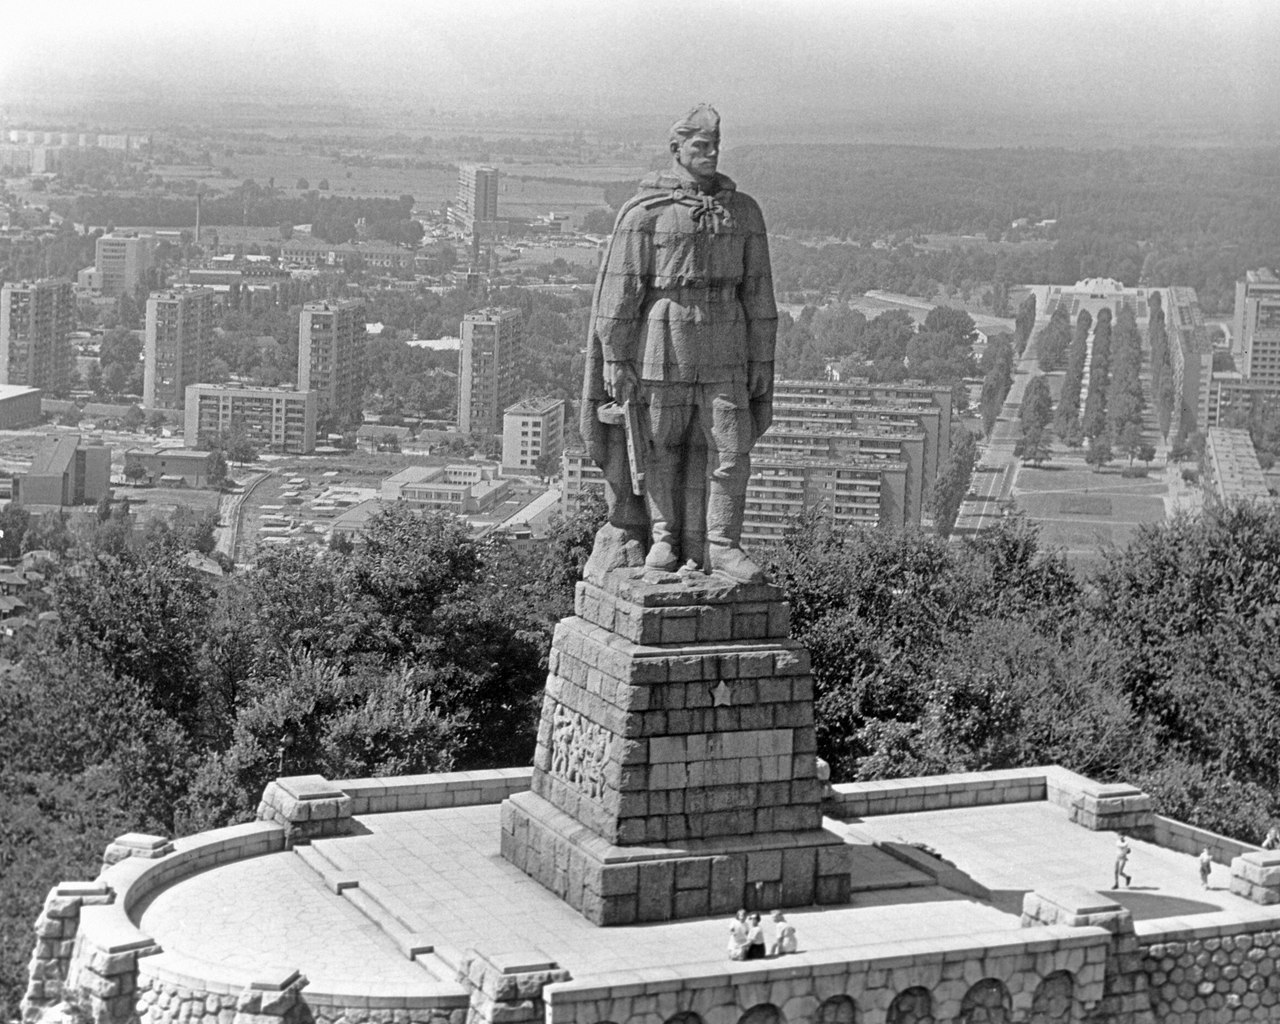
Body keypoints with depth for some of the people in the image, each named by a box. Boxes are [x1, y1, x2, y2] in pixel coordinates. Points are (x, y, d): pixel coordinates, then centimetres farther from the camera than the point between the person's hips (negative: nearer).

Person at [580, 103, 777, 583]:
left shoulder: (743, 211, 7)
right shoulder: (644, 211, -4)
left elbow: (758, 291, 9)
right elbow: (619, 290, -4)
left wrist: (761, 360, 7)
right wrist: (615, 359, -7)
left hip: (724, 354, 3)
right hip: (661, 347, -3)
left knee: (730, 448, -2)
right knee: (661, 450, 6)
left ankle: (720, 545, 5)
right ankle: (663, 538, 20)